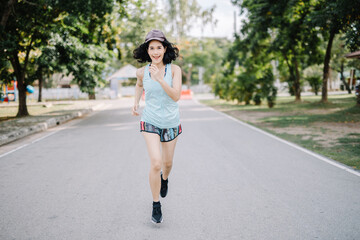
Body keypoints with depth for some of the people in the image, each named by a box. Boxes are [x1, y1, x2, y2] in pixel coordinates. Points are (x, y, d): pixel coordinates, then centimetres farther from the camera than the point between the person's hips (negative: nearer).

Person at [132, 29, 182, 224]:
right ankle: (156, 205, 3)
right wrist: (136, 103, 8)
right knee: (156, 163, -15)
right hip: (150, 122, -1)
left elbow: (176, 96, -21)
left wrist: (160, 78, -31)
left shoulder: (174, 69, -11)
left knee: (167, 162, 16)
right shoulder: (142, 71, -5)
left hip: (170, 123, 1)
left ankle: (164, 179, 54)